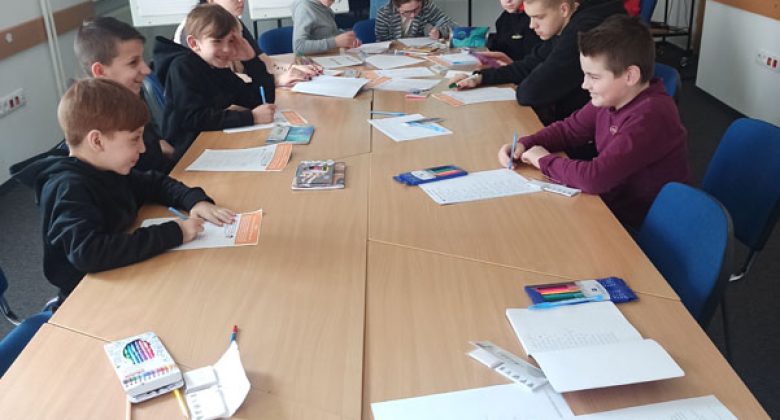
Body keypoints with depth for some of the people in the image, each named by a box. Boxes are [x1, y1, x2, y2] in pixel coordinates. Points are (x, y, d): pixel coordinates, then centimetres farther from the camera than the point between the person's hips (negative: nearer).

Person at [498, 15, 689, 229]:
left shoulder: (649, 117, -29)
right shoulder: (609, 98, -3)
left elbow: (594, 177, -35)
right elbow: (569, 129, 12)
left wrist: (545, 161, -18)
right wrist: (524, 145, -5)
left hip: (638, 229, -7)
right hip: (610, 204, 7)